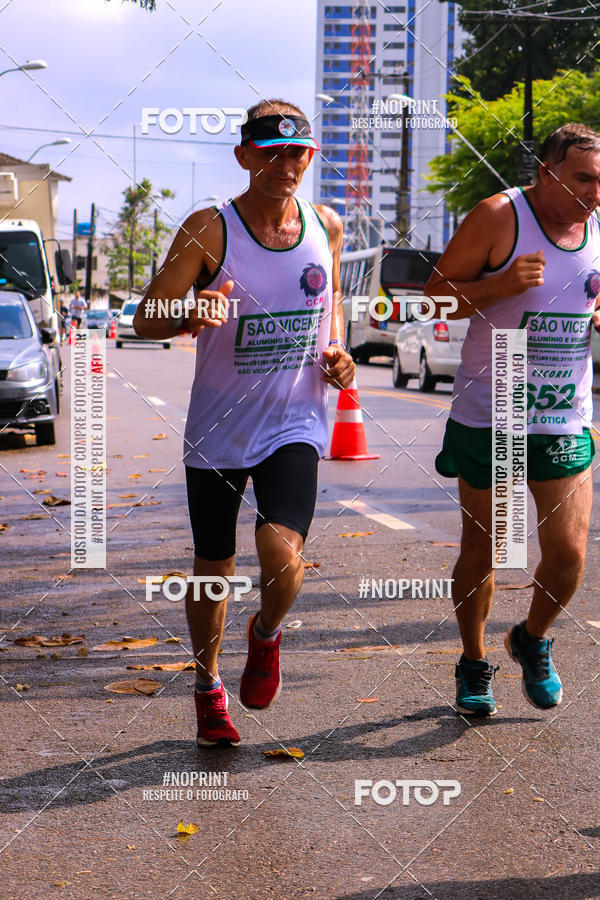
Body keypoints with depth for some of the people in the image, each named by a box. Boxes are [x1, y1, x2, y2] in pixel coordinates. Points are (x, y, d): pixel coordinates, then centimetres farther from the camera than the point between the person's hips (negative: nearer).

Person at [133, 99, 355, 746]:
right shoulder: (209, 228, -11)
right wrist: (191, 315, -36)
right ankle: (209, 688, 34)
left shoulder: (326, 227, 1)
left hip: (294, 423, 1)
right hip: (217, 427, -1)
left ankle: (266, 635, 14)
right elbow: (145, 319, -14)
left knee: (282, 554, -20)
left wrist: (337, 353, 2)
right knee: (212, 570, 9)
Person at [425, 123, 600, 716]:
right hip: (487, 416, -3)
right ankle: (473, 664, 29)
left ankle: (532, 641, 28)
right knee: (480, 552, 7)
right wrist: (503, 285, -23)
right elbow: (435, 296, -8)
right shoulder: (499, 217, -9)